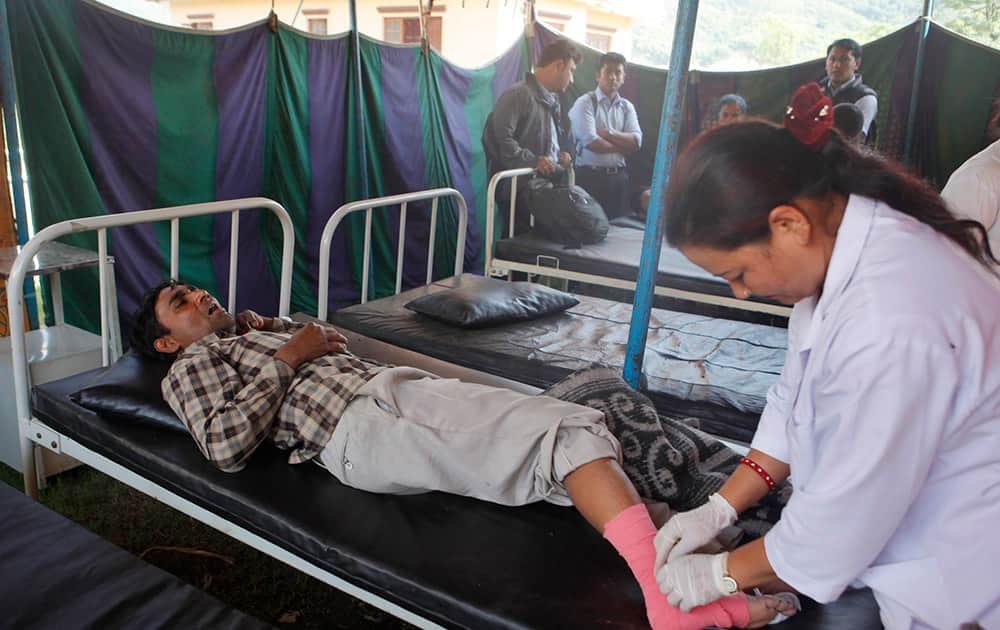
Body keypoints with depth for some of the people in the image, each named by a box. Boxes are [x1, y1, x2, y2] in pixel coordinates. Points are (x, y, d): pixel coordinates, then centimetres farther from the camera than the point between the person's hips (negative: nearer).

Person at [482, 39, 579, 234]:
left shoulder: (552, 100, 20)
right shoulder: (518, 94, -10)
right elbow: (499, 137, -21)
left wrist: (562, 155, 16)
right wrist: (532, 161, -24)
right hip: (521, 191, -9)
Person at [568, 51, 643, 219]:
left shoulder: (627, 106, 12)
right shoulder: (585, 103, -4)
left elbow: (636, 142, -1)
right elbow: (591, 142, -15)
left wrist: (607, 133, -12)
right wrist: (622, 146, -3)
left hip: (619, 177, 5)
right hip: (590, 176, -5)